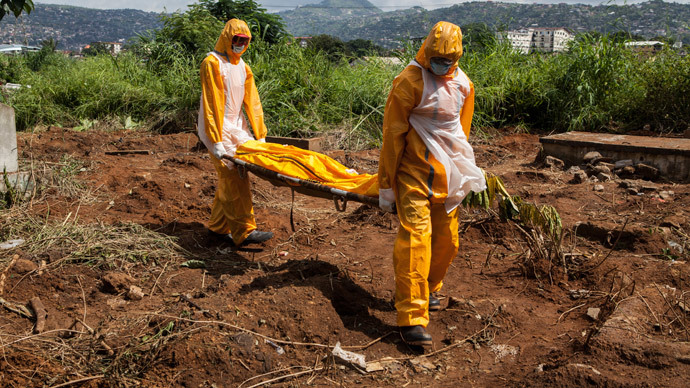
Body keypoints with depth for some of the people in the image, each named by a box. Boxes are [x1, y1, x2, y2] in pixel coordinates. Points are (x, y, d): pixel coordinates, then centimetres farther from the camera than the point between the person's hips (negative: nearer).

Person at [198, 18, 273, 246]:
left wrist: (260, 135, 10)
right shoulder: (213, 63, -9)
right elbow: (210, 103, -15)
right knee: (235, 179, -12)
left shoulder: (242, 66, 15)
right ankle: (244, 232, -10)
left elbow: (252, 102, 15)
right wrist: (216, 140, -21)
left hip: (236, 128, 8)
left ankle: (218, 228, 19)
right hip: (218, 129, -8)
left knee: (229, 180, 9)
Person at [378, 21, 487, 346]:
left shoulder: (463, 85, 10)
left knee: (446, 241, 12)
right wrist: (386, 185, -9)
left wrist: (461, 170, 26)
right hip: (414, 174, -6)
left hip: (446, 177, 7)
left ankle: (428, 291, 35)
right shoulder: (410, 82, -10)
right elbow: (393, 133, -9)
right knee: (415, 238, -14)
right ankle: (412, 318, -11)